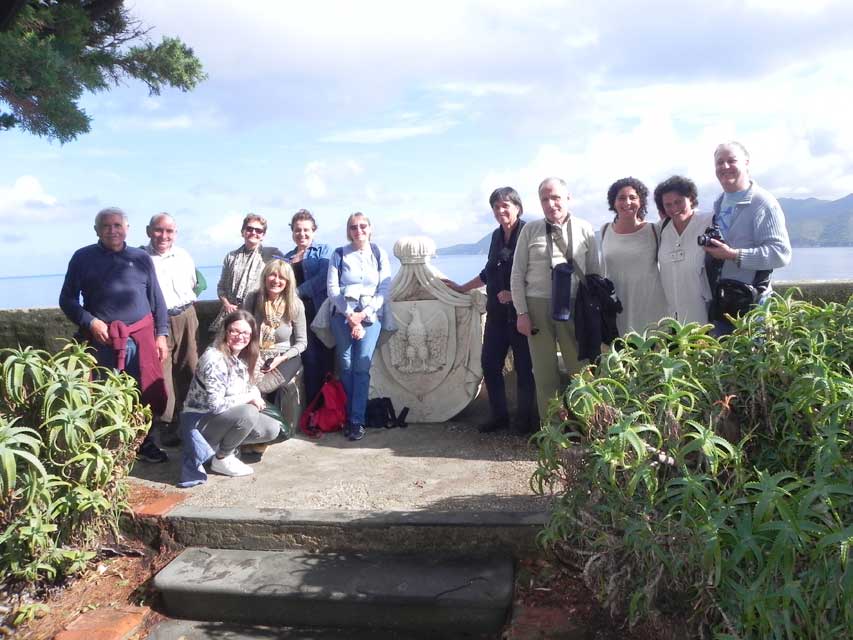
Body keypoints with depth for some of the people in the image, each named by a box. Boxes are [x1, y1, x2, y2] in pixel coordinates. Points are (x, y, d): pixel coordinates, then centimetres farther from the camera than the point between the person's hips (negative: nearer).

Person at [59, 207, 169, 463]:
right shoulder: (83, 258, 3)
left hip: (141, 338, 2)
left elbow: (157, 300, 12)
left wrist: (161, 335, 6)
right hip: (102, 339, -2)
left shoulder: (142, 258, 10)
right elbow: (67, 299, 4)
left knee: (146, 394, 7)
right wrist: (90, 322, -11)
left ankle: (145, 444, 23)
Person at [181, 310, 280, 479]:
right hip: (199, 421, -8)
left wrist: (256, 396, -10)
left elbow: (248, 386, 13)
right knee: (248, 413, -31)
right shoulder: (214, 359, -25)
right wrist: (250, 397, -20)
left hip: (224, 418, 8)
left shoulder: (242, 357, 1)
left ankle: (219, 444, 9)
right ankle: (221, 459, -8)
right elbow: (215, 405, -30)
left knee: (272, 429, -3)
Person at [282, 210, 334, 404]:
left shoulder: (322, 250, 7)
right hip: (298, 312, 4)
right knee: (309, 358, 3)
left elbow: (324, 278, -8)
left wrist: (299, 291, -12)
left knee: (325, 358, -5)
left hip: (320, 309, -4)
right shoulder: (287, 257, 21)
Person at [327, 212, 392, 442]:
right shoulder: (339, 254, 7)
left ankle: (357, 420, -7)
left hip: (370, 316, -1)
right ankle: (348, 417, 7)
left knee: (362, 366, -10)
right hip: (343, 315, 1)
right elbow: (332, 288, 1)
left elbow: (385, 289, 1)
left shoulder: (379, 254, 8)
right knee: (346, 366, -3)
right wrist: (350, 315, -9)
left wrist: (363, 314, -8)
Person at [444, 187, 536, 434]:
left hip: (519, 311, -7)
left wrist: (515, 295, -21)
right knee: (490, 363, 7)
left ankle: (524, 419, 16)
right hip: (497, 312, 7)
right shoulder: (497, 235, 13)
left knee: (523, 366, 2)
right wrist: (462, 288, 30)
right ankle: (499, 415, 20)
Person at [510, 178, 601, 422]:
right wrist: (522, 313, -2)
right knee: (544, 373, 7)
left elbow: (595, 273, 7)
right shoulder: (530, 230, 4)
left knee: (580, 369, 3)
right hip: (538, 305, 0)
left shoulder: (584, 229, 4)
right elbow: (517, 275, 4)